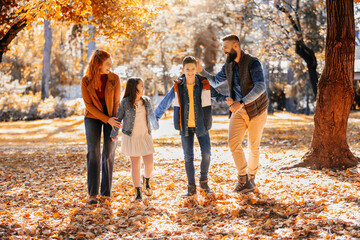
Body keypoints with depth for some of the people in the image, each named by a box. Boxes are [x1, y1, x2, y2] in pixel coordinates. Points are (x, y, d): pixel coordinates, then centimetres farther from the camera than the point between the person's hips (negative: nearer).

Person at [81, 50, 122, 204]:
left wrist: (115, 123, -14)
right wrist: (107, 120, -19)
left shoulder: (114, 78, -12)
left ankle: (106, 192, 9)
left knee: (109, 154, 0)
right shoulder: (86, 81, -14)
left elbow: (116, 102, -8)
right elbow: (89, 105, -13)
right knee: (93, 153, -11)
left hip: (111, 117, 1)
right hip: (93, 117, -1)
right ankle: (93, 194, -10)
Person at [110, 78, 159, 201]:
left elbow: (151, 114, 20)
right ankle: (138, 191, 13)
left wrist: (155, 125, 35)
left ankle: (146, 180, 28)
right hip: (131, 137, -3)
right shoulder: (125, 103, -9)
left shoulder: (146, 101, 2)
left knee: (149, 163, -4)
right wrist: (114, 135, 1)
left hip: (145, 136, 3)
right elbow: (118, 118, -2)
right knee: (135, 164, 1)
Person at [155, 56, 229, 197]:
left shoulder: (205, 85, -6)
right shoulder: (178, 86, -4)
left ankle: (204, 181, 16)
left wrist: (227, 98, -15)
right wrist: (154, 117, 13)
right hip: (185, 126, 0)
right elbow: (165, 103, 7)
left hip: (201, 125, 0)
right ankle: (191, 188, 10)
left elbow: (217, 95, 7)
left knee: (206, 154, -7)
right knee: (188, 156, 1)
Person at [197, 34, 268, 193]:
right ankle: (243, 179, -2)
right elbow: (215, 82, 19)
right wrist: (200, 71, 3)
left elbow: (260, 87, -32)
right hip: (239, 111, 5)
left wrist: (241, 103, -40)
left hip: (256, 110, -5)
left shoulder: (253, 63, -19)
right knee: (233, 142, -12)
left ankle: (251, 177, 26)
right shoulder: (229, 66, 3)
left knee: (253, 146, 4)